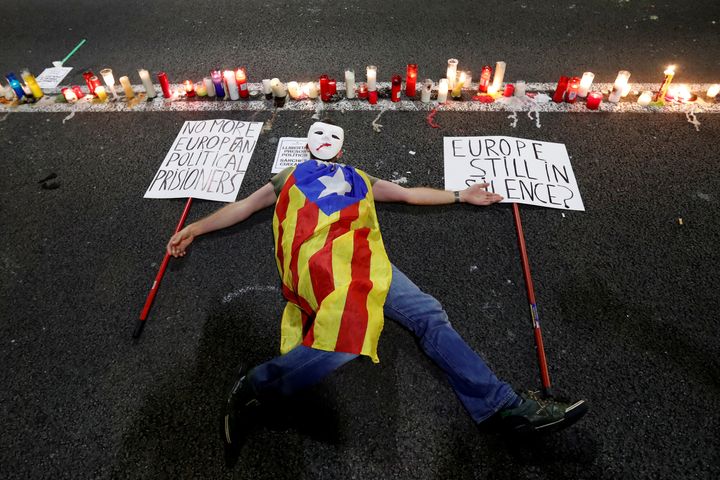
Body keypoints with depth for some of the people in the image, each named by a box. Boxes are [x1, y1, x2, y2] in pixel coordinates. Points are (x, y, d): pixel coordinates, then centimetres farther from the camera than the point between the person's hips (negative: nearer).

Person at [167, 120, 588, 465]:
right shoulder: (290, 178, 33)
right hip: (321, 255, -4)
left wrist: (461, 196, 39)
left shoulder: (359, 179, 40)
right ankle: (256, 387, -20)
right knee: (350, 330, -34)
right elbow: (245, 206, 31)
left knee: (428, 314, -12)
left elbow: (409, 193, 40)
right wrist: (195, 228, 25)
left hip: (362, 257, 4)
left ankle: (502, 404, -11)